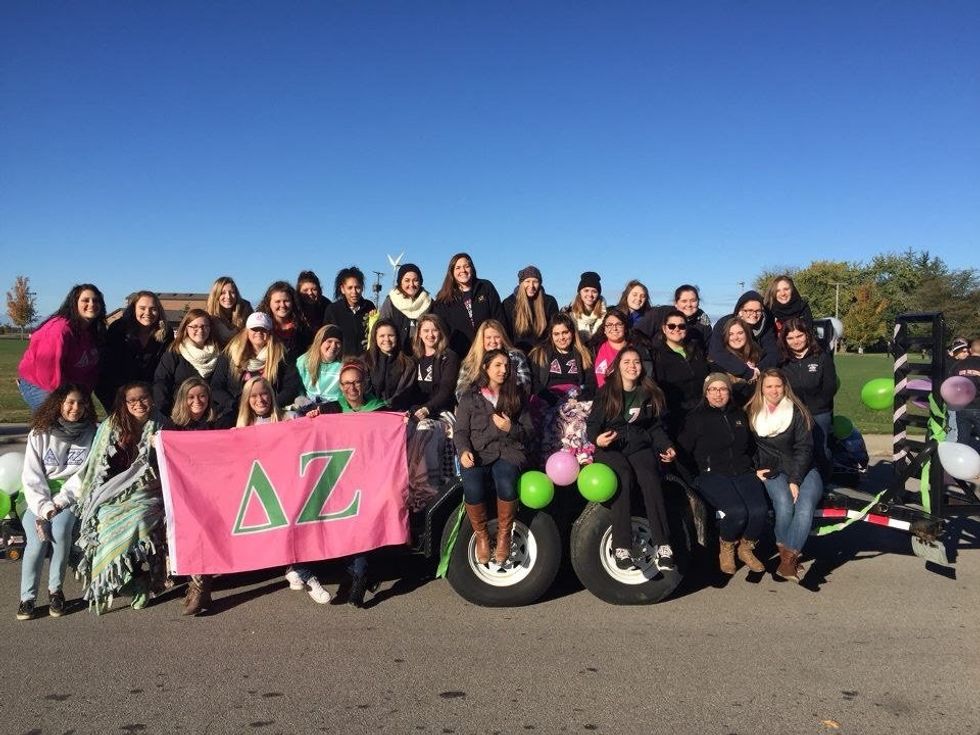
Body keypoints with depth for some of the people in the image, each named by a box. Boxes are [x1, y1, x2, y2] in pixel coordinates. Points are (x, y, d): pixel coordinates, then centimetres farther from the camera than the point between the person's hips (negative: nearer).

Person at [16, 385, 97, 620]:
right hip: (40, 498, 0)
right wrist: (44, 507, -14)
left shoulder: (90, 434, 2)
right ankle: (27, 597, -7)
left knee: (60, 530, -28)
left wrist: (60, 502, -9)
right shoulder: (40, 434, 1)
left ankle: (55, 590, -11)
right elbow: (31, 477, -2)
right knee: (37, 539, -23)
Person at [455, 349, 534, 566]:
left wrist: (511, 429, -7)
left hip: (508, 450, 1)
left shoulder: (516, 397, 18)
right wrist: (464, 450, -15)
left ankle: (504, 535, -10)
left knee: (506, 485, -34)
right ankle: (481, 536, -5)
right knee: (472, 489, -32)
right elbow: (460, 431, 5)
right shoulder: (469, 398, 13)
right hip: (477, 452, 0)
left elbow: (529, 431, 14)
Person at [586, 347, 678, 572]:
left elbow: (656, 427, 18)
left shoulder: (650, 394, 17)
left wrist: (666, 446, 1)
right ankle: (621, 547, -36)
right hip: (610, 448, -2)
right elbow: (593, 423, 3)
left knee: (650, 478, -31)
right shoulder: (606, 392, 6)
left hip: (640, 446, 2)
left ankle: (662, 546, -37)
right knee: (624, 478, -34)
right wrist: (596, 439, -19)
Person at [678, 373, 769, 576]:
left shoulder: (740, 415, 22)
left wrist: (755, 469, 18)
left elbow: (751, 447, 31)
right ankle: (726, 549, 0)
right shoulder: (696, 418, 7)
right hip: (712, 475, -4)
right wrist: (698, 475, -6)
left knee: (759, 511, -25)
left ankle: (746, 549, 4)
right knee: (737, 511, -30)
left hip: (743, 473, 4)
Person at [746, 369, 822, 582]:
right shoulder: (752, 414, 6)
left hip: (802, 470, -1)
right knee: (784, 504, -29)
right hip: (772, 472, 1)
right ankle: (788, 554, -14)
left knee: (805, 505, -29)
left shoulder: (797, 412, 0)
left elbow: (804, 448, -5)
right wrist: (756, 469, -2)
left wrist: (795, 481, -14)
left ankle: (788, 559, -31)